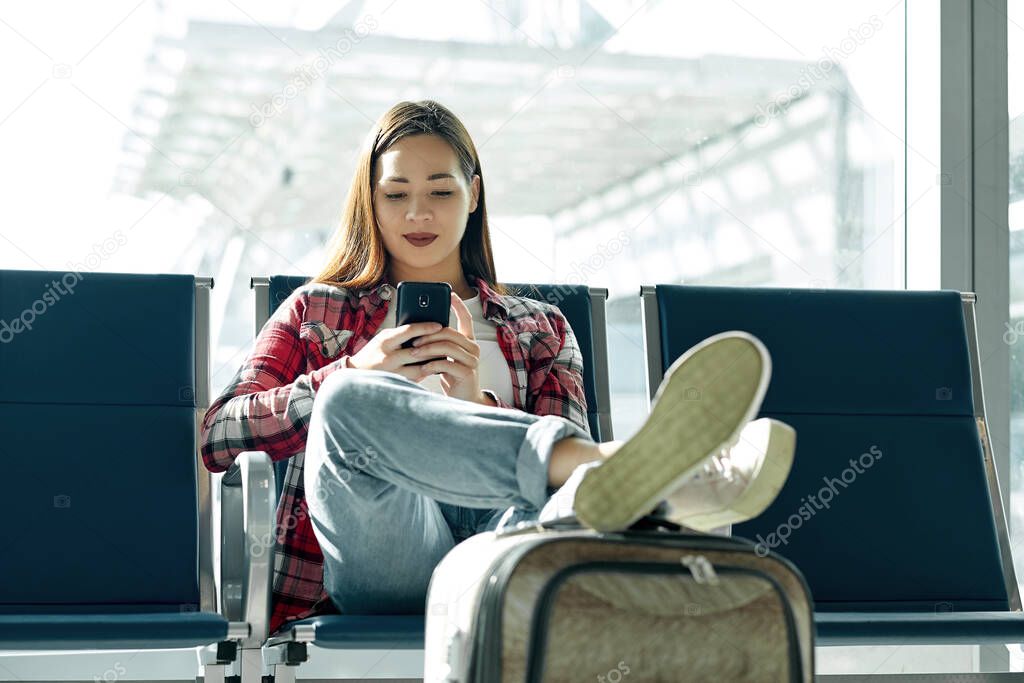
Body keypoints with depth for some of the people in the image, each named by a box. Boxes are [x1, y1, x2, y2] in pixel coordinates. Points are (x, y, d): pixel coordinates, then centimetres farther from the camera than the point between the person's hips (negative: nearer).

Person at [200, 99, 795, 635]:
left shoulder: (540, 327, 28)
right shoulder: (317, 310, 27)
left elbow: (565, 453, 15)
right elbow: (219, 438, 13)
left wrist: (477, 405, -3)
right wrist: (355, 375, -1)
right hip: (380, 566, -1)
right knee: (347, 399, -34)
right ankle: (615, 468, -53)